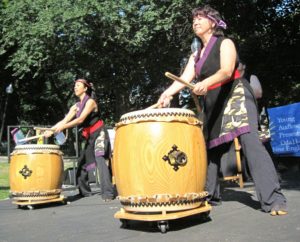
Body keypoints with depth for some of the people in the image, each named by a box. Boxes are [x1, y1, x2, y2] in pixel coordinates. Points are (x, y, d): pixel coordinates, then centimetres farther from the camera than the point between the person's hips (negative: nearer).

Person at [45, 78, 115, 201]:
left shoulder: (90, 101, -11)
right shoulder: (76, 106, 11)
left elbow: (81, 119, -23)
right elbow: (65, 120, 2)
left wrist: (63, 127, -32)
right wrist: (51, 130, -12)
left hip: (99, 134, -8)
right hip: (89, 137, 9)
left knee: (100, 160, -21)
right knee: (82, 163, 10)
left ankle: (108, 192, -24)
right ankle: (85, 191, 22)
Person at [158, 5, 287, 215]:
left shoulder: (225, 43, -1)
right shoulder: (196, 56, 16)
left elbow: (227, 71, -19)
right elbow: (184, 78, 1)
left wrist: (206, 83, -40)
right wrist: (167, 93, -20)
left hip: (236, 96, -7)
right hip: (213, 104, 7)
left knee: (251, 142, -21)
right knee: (210, 148, 7)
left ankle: (274, 200, -23)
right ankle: (210, 195, 19)